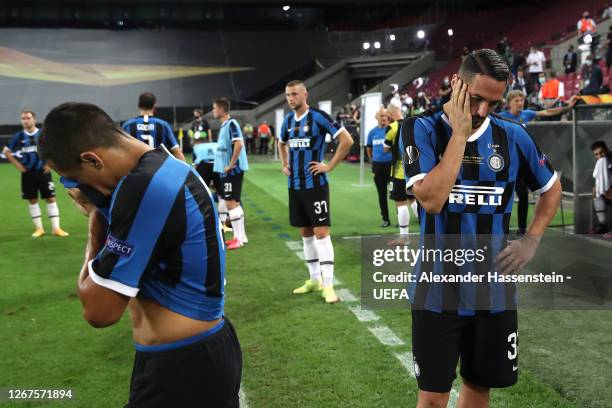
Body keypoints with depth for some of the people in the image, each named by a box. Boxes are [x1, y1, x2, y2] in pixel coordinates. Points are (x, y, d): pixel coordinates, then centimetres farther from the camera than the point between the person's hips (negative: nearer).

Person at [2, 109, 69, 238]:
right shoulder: (18, 136, 0)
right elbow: (6, 151, 11)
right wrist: (17, 165, 3)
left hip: (43, 172, -2)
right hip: (27, 173, 2)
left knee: (50, 199, -2)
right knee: (32, 200, 6)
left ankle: (56, 228, 3)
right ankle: (38, 228, 17)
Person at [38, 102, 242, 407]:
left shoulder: (145, 188, -25)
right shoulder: (167, 166, 6)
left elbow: (98, 310, -22)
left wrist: (95, 224, -8)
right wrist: (103, 213, 1)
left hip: (180, 368, -10)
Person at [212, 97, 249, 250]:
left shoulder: (231, 124, -14)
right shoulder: (224, 125, 14)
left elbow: (239, 144, -25)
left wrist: (231, 165, -21)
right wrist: (222, 164, 16)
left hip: (232, 170, -10)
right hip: (225, 171, 10)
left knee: (231, 203, -6)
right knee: (232, 203, 13)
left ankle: (239, 238, 1)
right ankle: (240, 236, 20)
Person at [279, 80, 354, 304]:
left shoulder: (318, 116, -11)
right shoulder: (288, 120, 9)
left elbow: (347, 140, -14)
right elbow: (282, 143, 30)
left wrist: (329, 166, -15)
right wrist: (284, 165, 15)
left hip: (315, 184, -7)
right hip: (295, 185, 7)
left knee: (321, 232, -8)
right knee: (305, 232, 12)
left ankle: (328, 285, -4)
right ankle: (315, 280, 23)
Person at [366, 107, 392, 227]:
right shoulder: (372, 132, 6)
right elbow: (369, 148, 18)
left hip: (391, 163, -4)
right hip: (377, 165, 4)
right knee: (382, 194, 10)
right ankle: (385, 219, 19)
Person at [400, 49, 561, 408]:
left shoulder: (513, 135, 0)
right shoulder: (421, 129, -10)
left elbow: (551, 188, 16)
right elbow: (431, 200, -24)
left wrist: (531, 241, 4)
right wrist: (460, 133, -19)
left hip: (494, 290, 3)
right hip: (439, 291, -3)